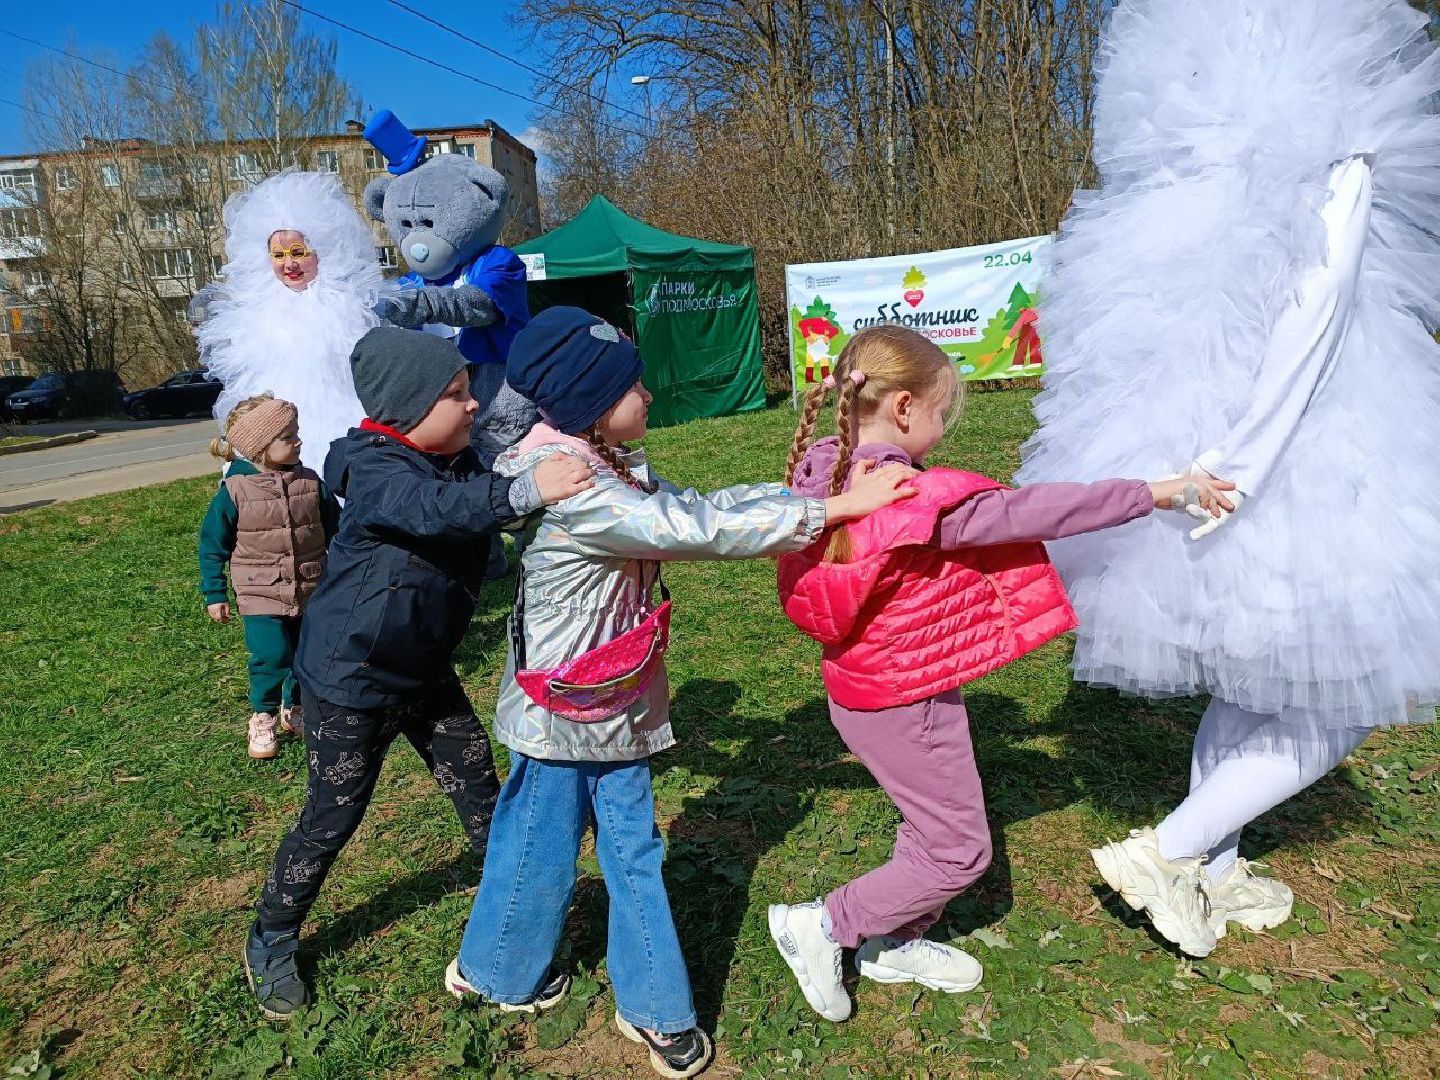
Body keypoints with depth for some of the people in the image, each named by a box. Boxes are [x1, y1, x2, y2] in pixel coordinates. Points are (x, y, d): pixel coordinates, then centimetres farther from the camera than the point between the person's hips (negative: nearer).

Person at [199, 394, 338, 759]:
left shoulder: (311, 483, -3)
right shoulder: (235, 491, -11)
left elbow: (333, 530, 8)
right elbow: (212, 544, -2)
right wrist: (214, 594, -2)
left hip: (311, 591, 3)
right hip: (261, 594, -3)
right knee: (272, 656, -12)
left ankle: (295, 708, 34)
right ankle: (264, 717, 12)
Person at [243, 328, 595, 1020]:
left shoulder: (458, 460, -1)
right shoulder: (372, 470, -26)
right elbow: (434, 507, -46)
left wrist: (551, 464, -18)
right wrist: (524, 490, -62)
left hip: (425, 671, 7)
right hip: (350, 680, -7)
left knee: (478, 786, 12)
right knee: (332, 817, 7)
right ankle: (270, 942, 30)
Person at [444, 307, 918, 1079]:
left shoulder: (612, 470, 2)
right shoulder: (570, 491, -28)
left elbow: (697, 504, 1)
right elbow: (700, 531, -31)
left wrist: (811, 491, -8)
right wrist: (835, 508, -28)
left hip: (614, 709, 8)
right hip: (562, 716, -8)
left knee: (633, 849, 15)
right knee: (540, 849, 14)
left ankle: (652, 1005, 31)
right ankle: (493, 973, 42)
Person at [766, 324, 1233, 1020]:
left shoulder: (824, 475, -4)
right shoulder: (922, 499, -29)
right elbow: (1029, 512, -26)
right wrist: (1158, 492, -19)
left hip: (860, 691, 9)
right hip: (907, 706, -9)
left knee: (930, 824, 27)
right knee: (958, 852, 11)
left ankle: (895, 944, 43)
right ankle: (821, 926, 17)